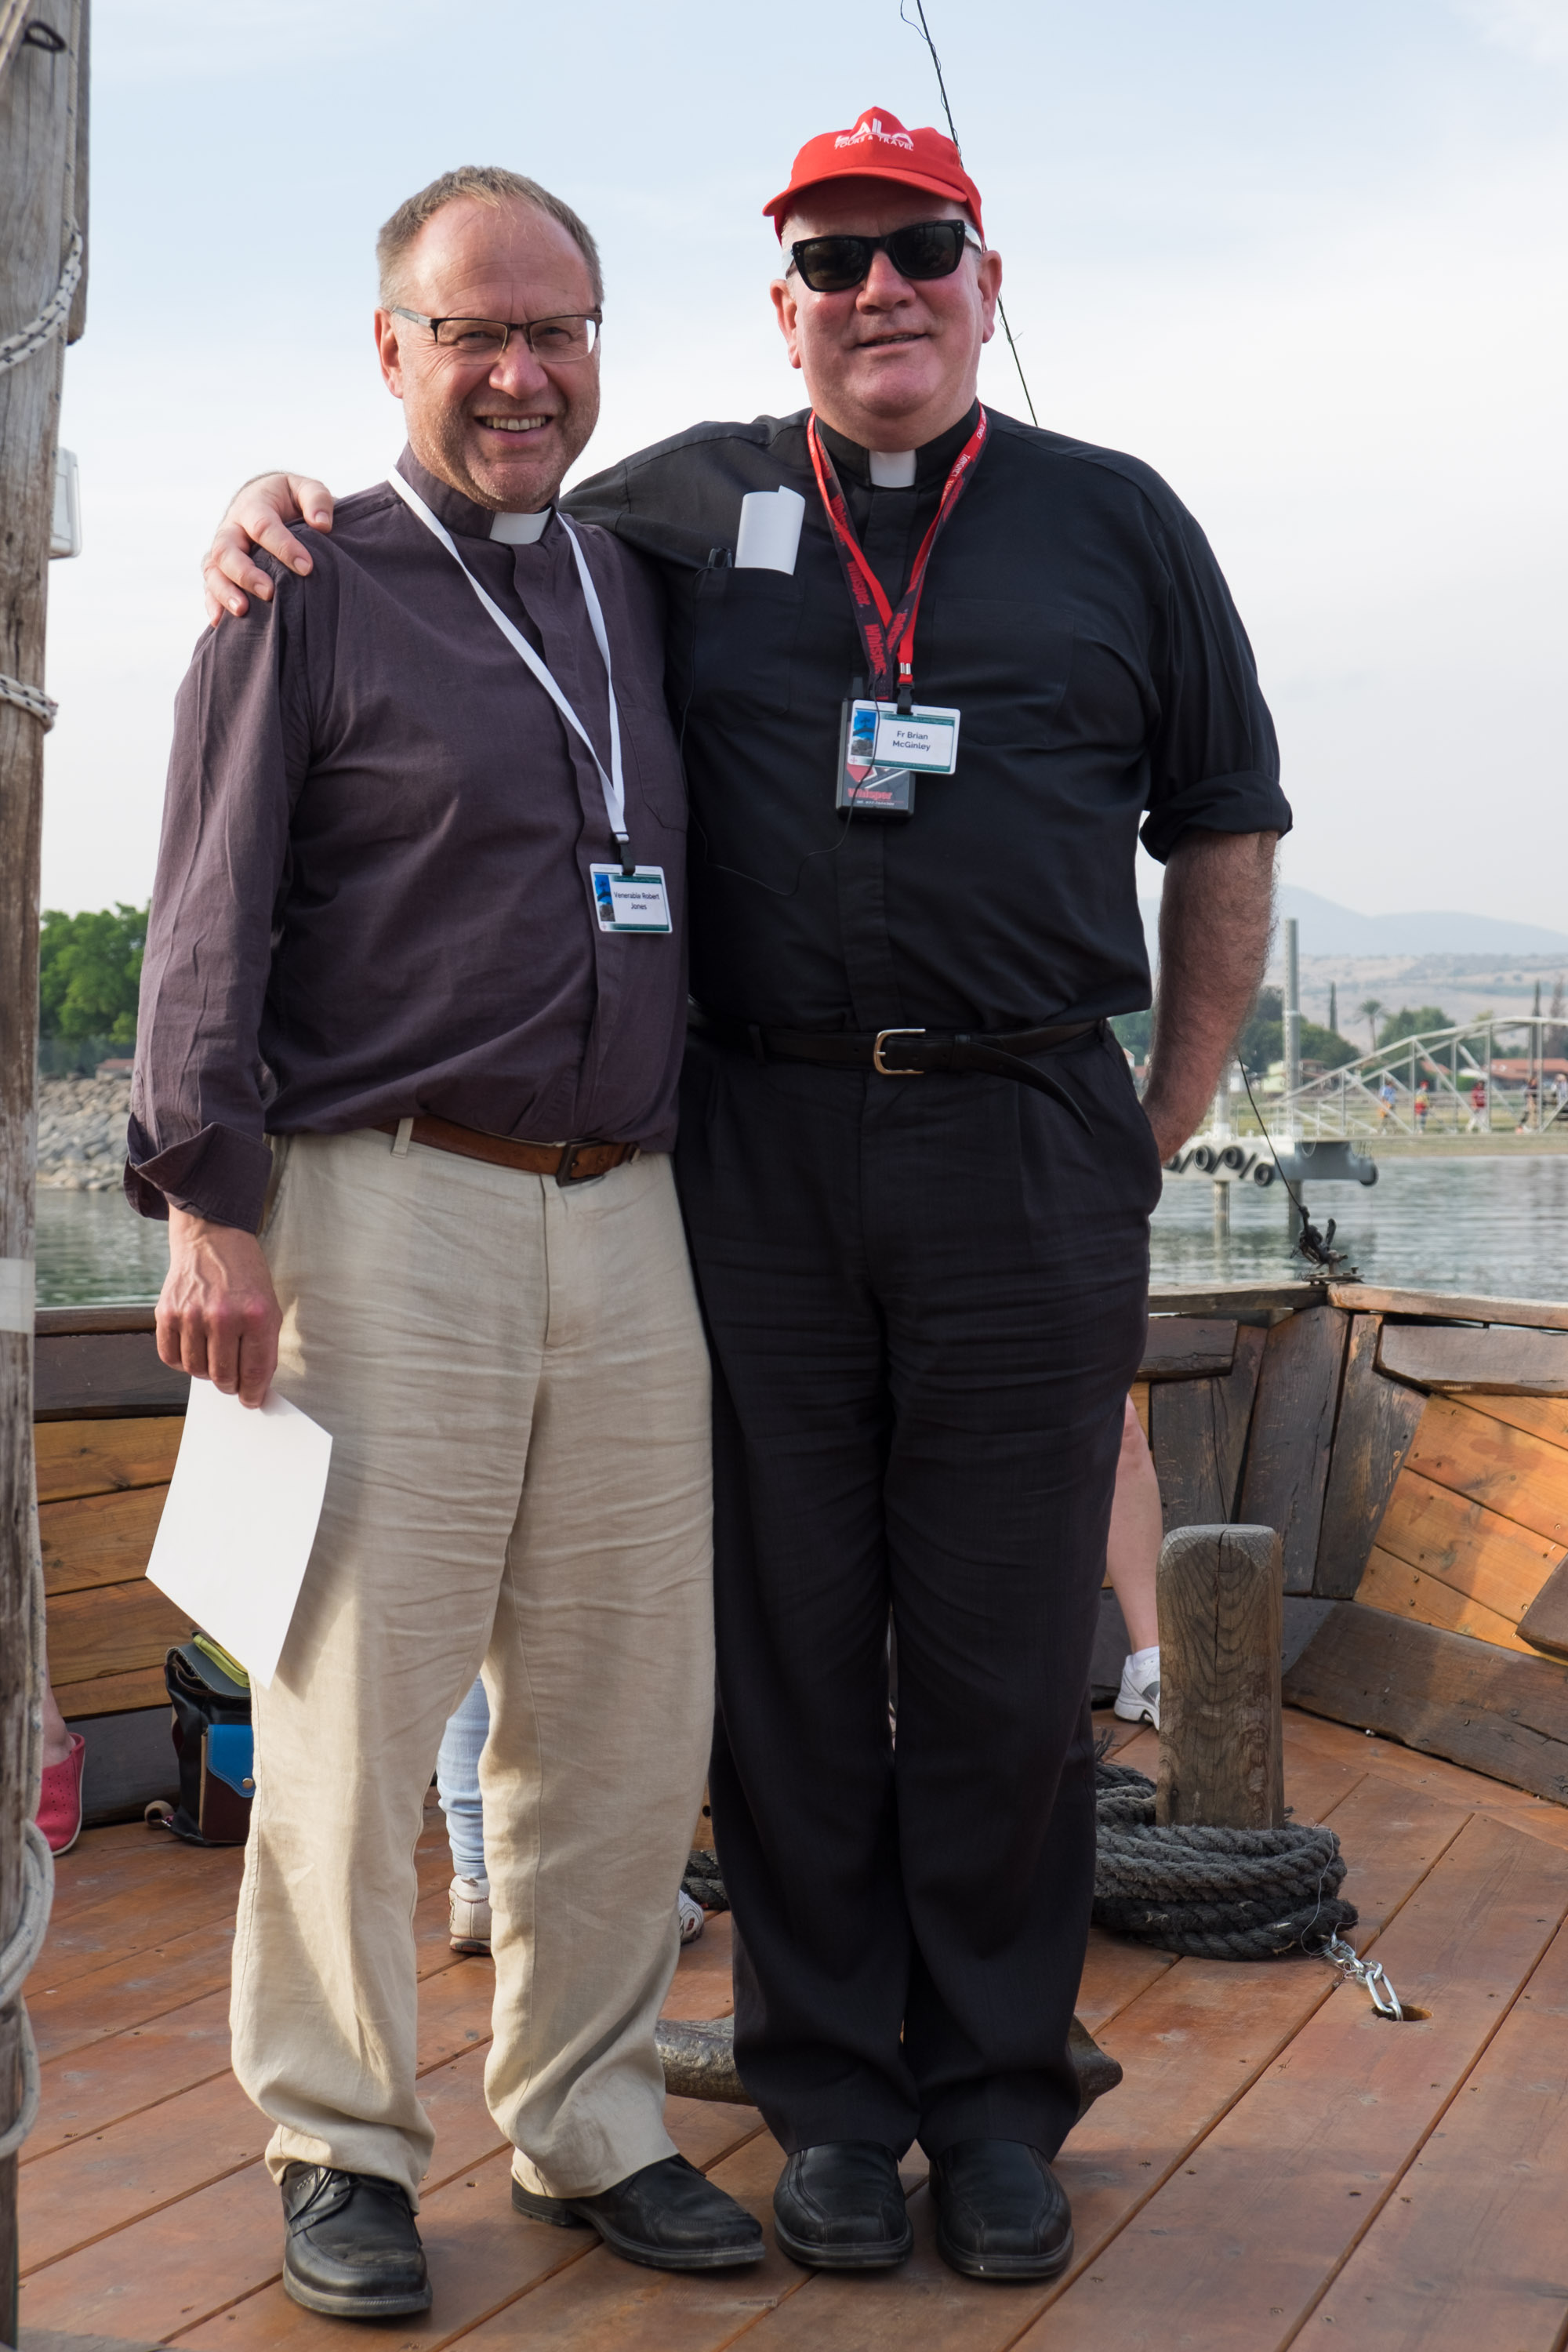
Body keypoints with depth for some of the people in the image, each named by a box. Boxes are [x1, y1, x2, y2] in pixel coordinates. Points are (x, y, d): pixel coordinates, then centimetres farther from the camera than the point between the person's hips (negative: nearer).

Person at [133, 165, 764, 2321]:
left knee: (626, 1713, 8)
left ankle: (589, 2129, 22)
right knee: (359, 1695, 0)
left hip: (622, 1216, 6)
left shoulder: (636, 586, 18)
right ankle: (341, 2147, 15)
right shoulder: (313, 585, 1)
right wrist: (210, 1197, -12)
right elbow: (209, 915, -4)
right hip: (390, 1208, -5)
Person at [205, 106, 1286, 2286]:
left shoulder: (1118, 523, 10)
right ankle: (830, 2087, 20)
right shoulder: (682, 510, 10)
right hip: (754, 1151, 1)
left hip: (1028, 1152, 0)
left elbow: (1225, 840, 14)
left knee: (1007, 1656, 5)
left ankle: (999, 2094, 20)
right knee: (789, 1646, 6)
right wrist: (281, 509, 1)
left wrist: (1159, 1130, 9)